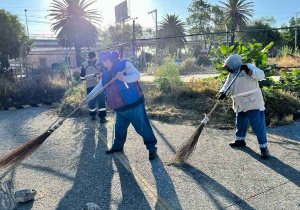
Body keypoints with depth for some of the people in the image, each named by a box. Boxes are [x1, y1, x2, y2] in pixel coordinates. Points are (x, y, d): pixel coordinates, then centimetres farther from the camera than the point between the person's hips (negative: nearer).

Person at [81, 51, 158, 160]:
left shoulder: (124, 64, -12)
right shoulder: (106, 73, 10)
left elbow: (137, 75, -19)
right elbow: (99, 87, 20)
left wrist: (125, 78, -37)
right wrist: (87, 97, 22)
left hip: (133, 103, -7)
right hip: (120, 107, 8)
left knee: (142, 127, 0)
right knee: (119, 127, 20)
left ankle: (152, 148, 13)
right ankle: (118, 145, 40)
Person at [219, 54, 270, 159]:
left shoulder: (249, 67, -7)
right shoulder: (231, 75, 12)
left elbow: (261, 75, -20)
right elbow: (227, 85, 1)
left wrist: (249, 70, -35)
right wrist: (223, 92, -20)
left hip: (254, 104, -7)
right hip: (241, 106, 8)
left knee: (258, 125, -6)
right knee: (240, 124, 20)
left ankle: (264, 147, 3)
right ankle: (240, 140, 40)